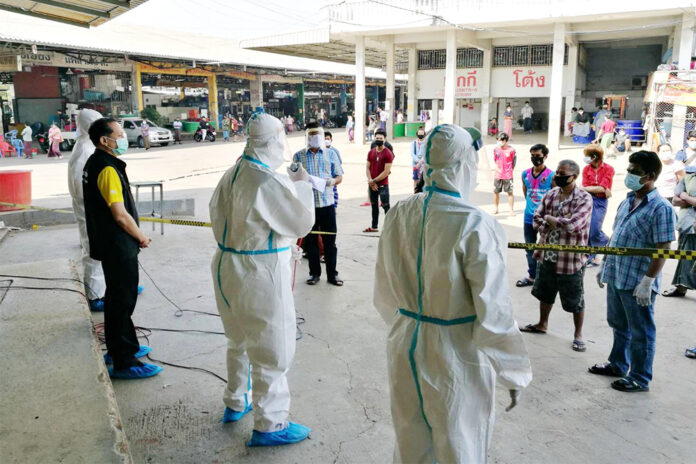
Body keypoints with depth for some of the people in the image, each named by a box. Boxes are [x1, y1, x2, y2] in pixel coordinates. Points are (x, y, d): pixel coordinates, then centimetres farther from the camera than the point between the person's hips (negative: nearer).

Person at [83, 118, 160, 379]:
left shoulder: (94, 164, 11)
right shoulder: (108, 170, -21)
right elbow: (120, 215, -24)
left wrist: (136, 236, 15)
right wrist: (142, 238, -8)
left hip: (108, 244, 10)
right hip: (118, 247, -10)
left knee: (116, 297, 20)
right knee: (123, 301, -3)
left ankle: (117, 348, 35)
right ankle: (123, 363, 5)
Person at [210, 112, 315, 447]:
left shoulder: (232, 174, 3)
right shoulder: (270, 181, -22)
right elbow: (302, 223, -11)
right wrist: (301, 184, 2)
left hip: (227, 266, 9)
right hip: (259, 273, -9)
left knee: (240, 341, 26)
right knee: (271, 350, 6)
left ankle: (236, 403, 44)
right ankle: (269, 424, 19)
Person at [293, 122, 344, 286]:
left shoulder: (331, 154, 7)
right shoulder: (299, 156, 5)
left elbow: (339, 176, 10)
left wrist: (333, 181, -13)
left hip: (327, 203, 0)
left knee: (330, 241, 5)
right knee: (310, 241, 7)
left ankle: (332, 274, 15)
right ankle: (314, 273, 21)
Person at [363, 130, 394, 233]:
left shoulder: (388, 153, -8)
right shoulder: (371, 152, 9)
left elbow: (386, 171, -14)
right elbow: (367, 168, 8)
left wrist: (374, 181, -13)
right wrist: (370, 181, -7)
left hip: (383, 185, -6)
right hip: (372, 185, 6)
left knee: (386, 207, -5)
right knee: (374, 206, 14)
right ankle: (374, 227, 24)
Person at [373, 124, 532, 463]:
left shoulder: (399, 214, -5)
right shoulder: (475, 225, -21)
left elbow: (384, 293, 5)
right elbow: (493, 310, -17)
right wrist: (513, 372, -3)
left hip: (406, 347, 5)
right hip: (456, 356, -5)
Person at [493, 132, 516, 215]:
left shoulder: (511, 150, -7)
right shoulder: (496, 149, 2)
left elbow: (514, 161, 4)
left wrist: (510, 169, 4)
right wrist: (497, 168, 9)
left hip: (508, 175, -3)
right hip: (498, 175, 3)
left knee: (510, 192, 0)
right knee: (496, 192, 9)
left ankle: (511, 210, 7)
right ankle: (496, 209, 24)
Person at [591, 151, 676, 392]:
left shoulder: (660, 208, -16)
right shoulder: (627, 201, 9)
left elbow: (662, 250, -18)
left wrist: (647, 282, -21)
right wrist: (604, 265, 18)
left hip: (637, 282, -8)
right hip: (615, 276, 8)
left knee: (640, 332, 8)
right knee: (619, 325, 22)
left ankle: (640, 378, 22)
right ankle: (618, 364, 39)